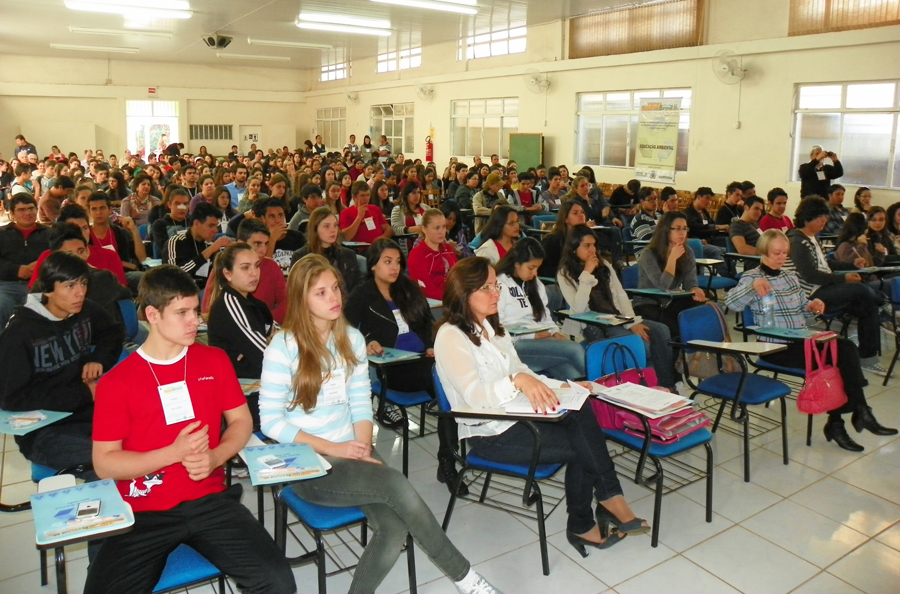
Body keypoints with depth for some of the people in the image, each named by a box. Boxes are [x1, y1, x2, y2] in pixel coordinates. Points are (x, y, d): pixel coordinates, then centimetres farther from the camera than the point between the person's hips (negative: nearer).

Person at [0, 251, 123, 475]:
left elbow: (114, 332, 25)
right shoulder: (19, 332, -12)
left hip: (91, 413, 6)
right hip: (42, 431, -6)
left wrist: (99, 359, 3)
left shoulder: (86, 311, 4)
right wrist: (84, 393, -16)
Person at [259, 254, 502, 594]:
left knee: (394, 529, -23)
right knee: (395, 483, -27)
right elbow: (271, 422, -10)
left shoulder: (352, 339, 7)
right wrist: (331, 448, -16)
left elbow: (361, 405, 6)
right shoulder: (283, 347, -9)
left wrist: (364, 452, -11)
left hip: (350, 454, 5)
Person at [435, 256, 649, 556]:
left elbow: (522, 372, 15)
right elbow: (475, 396, -27)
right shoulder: (450, 337, -15)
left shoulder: (491, 327, 12)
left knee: (580, 412, -20)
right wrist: (517, 380, -44)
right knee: (582, 444, -16)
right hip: (489, 435, -7)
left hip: (514, 417, 7)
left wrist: (565, 387, 1)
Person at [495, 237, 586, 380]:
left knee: (574, 377, -24)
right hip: (514, 345, -6)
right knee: (575, 349, -24)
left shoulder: (535, 284, 21)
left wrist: (555, 332, 0)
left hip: (539, 341, 7)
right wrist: (531, 335, -13)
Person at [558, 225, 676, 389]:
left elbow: (621, 295, 9)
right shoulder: (565, 274, -2)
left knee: (661, 331, -18)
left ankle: (667, 384, -13)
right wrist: (587, 274, -16)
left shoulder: (604, 265, 15)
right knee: (642, 343, -28)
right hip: (593, 327, -6)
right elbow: (578, 308, -15)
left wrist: (633, 322, -6)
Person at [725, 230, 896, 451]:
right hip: (775, 346, -6)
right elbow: (730, 303, -23)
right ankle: (859, 412, -4)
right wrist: (753, 287, -39)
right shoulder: (752, 277, -5)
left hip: (801, 340, 7)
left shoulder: (790, 277, 16)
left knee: (846, 348, -17)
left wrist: (812, 307, 0)